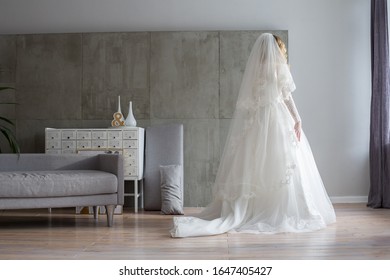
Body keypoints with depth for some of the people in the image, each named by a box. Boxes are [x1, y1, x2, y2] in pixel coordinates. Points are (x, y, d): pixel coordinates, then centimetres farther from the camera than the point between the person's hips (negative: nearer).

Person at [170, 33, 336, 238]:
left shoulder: (253, 68, 11)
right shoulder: (279, 67, -2)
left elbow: (246, 101, 11)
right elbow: (287, 97, -6)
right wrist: (297, 119, -2)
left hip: (255, 121, 5)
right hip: (278, 121, -5)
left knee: (254, 167, 4)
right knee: (281, 166, -2)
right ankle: (280, 213, -1)